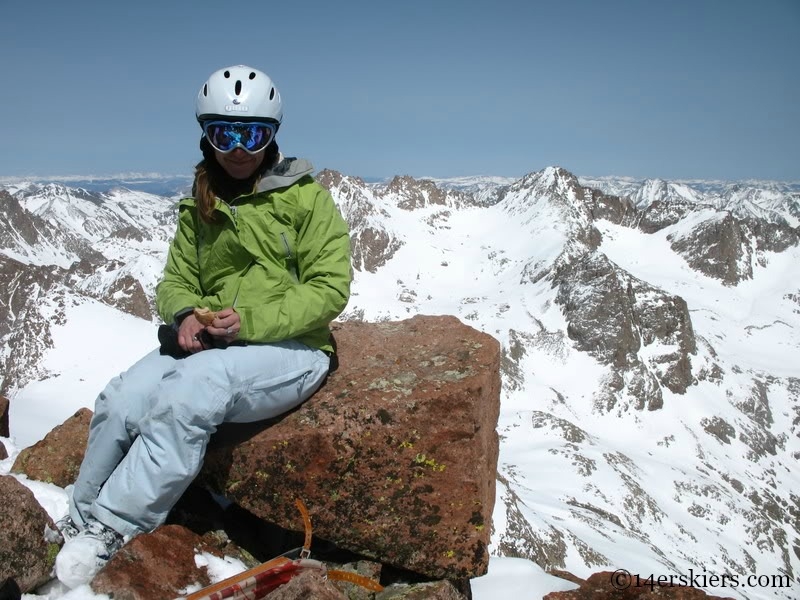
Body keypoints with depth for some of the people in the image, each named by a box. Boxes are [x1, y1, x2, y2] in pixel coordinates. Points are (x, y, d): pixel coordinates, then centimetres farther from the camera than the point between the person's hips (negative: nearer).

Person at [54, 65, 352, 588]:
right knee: (121, 401, -21)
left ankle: (108, 529, -22)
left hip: (289, 346, -4)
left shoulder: (305, 197, -2)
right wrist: (185, 315, -10)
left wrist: (252, 321, -20)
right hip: (205, 346, 5)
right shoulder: (199, 207, 14)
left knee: (189, 393, -33)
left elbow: (330, 287, -9)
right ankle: (79, 521, 0)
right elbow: (176, 282, 15)